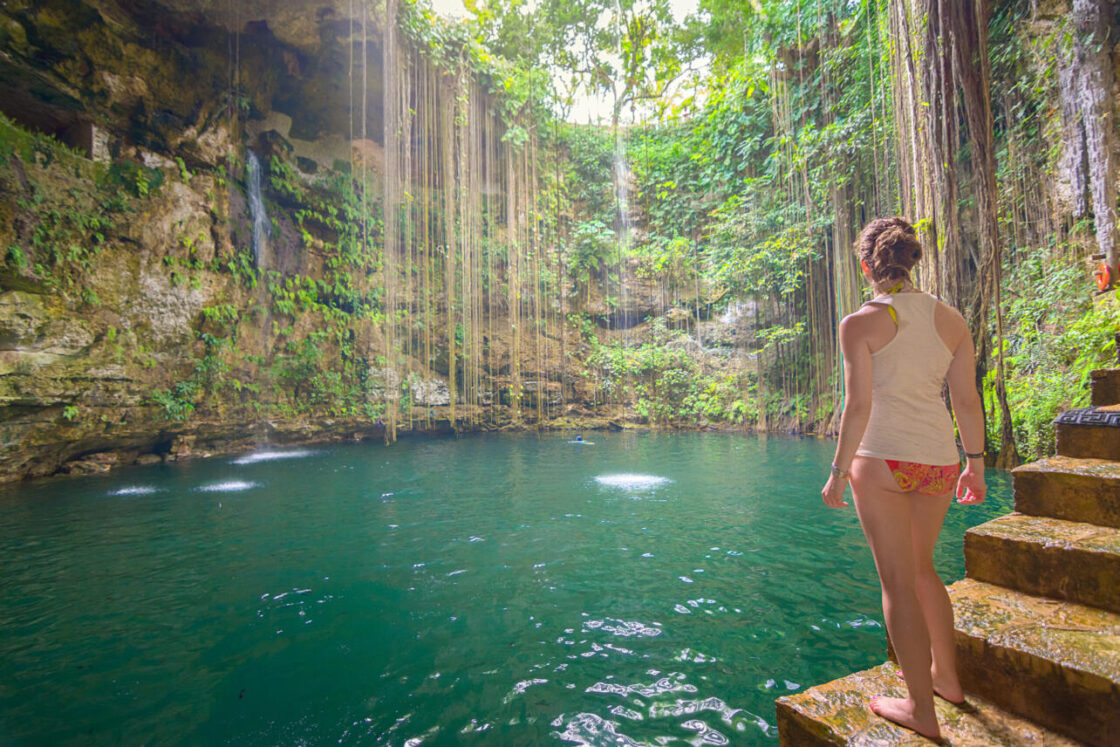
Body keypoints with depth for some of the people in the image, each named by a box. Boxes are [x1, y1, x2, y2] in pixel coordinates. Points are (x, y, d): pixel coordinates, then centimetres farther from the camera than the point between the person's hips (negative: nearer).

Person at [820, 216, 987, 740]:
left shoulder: (860, 323, -10)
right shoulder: (950, 319, 6)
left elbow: (858, 405, -14)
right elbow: (967, 401, 7)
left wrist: (838, 472, -7)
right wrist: (975, 462, 18)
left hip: (883, 460, -6)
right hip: (939, 460, 6)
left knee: (898, 582, 7)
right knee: (921, 566, 26)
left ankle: (922, 710, 19)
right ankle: (946, 676, 41)